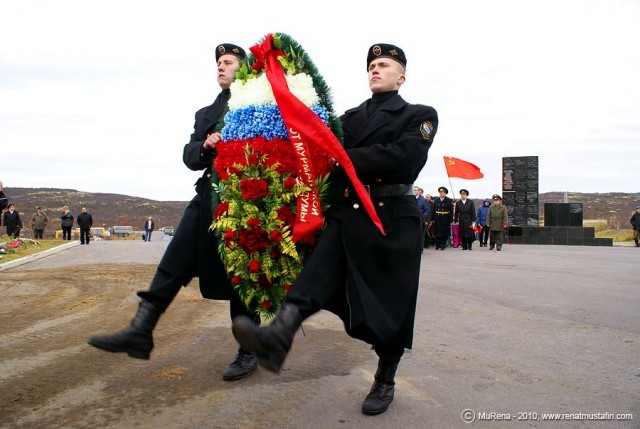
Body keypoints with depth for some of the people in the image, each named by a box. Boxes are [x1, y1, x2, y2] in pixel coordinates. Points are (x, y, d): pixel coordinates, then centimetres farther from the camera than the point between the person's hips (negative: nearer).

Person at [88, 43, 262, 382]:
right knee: (173, 263, -4)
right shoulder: (206, 113, 23)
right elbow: (189, 156, 13)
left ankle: (248, 351, 13)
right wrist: (205, 146, -7)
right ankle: (140, 332, 0)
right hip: (208, 198, 5)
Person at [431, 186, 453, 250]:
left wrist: (451, 220, -9)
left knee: (444, 233, 1)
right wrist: (432, 219, 1)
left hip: (445, 220, -2)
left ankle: (443, 245, 10)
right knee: (437, 233, 3)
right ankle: (437, 245, 14)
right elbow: (433, 211, 6)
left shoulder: (449, 201, 1)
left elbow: (451, 211, -3)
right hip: (437, 220, 2)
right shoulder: (435, 200, 8)